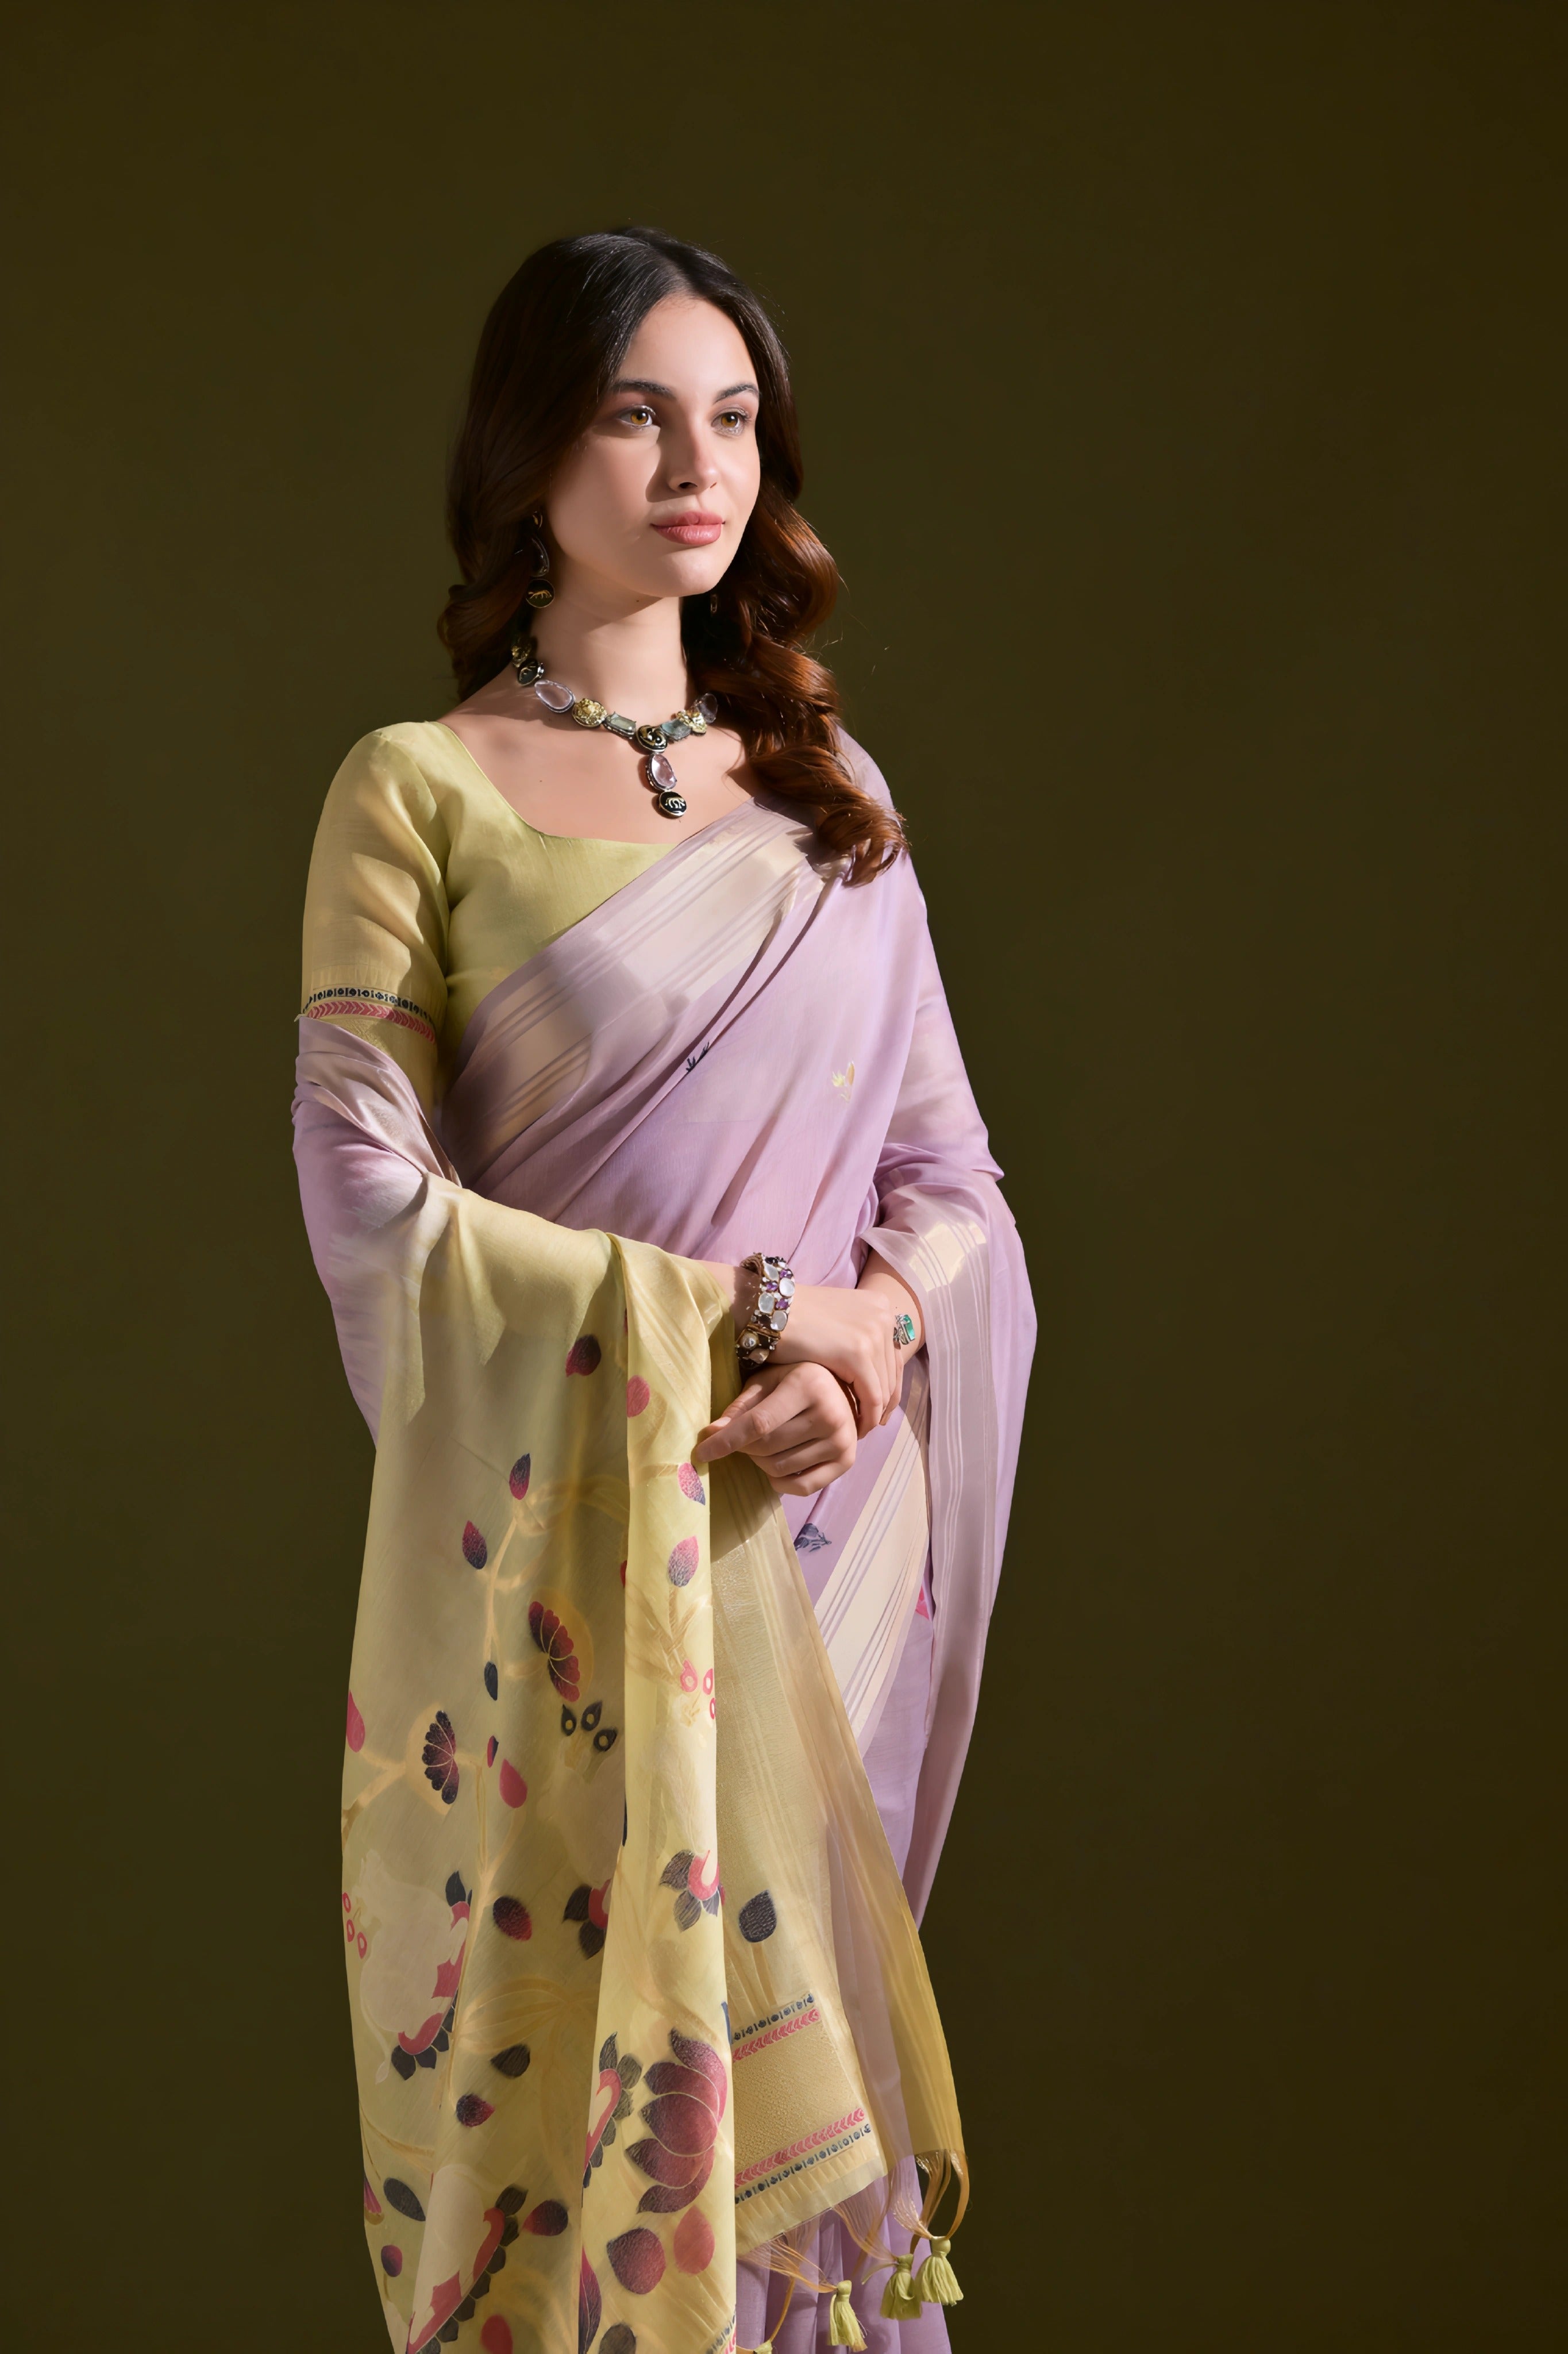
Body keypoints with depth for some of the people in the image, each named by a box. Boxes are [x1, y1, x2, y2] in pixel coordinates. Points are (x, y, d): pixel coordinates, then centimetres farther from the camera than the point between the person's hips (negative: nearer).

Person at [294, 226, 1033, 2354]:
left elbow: (946, 1163, 9)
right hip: (557, 1542, -3)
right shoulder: (421, 789, -2)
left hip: (827, 1532, 4)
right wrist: (729, 1317, -17)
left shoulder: (828, 787, 12)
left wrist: (867, 1333, -13)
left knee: (791, 2056, 10)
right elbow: (370, 1203, -10)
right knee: (575, 2065, 1)